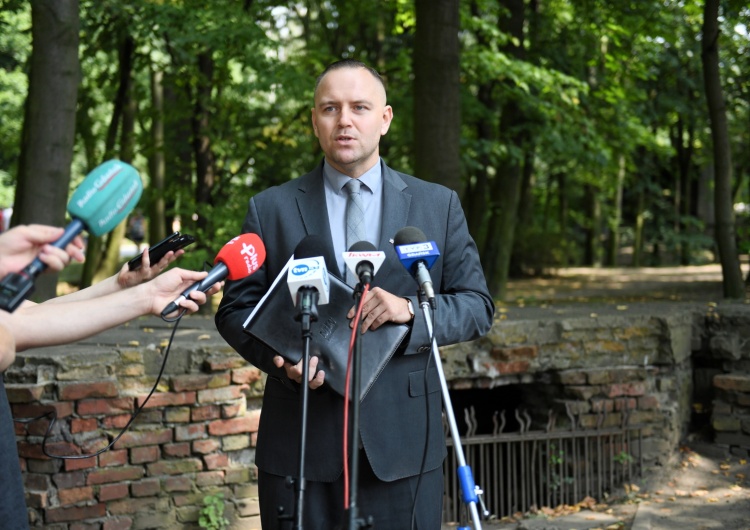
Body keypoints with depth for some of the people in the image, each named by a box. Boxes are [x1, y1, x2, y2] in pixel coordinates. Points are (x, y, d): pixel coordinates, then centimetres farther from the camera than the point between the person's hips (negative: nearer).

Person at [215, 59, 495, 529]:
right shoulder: (270, 209, 6)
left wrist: (411, 310, -15)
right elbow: (235, 308, 6)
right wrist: (282, 358, -14)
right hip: (301, 448, 0)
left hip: (403, 443, 0)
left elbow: (478, 306, 5)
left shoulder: (439, 205, 7)